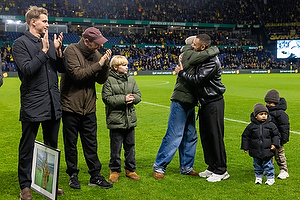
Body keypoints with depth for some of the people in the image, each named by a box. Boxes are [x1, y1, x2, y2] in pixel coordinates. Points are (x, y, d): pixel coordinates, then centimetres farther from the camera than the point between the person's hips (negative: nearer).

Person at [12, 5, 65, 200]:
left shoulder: (50, 42, 11)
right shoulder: (21, 43, -6)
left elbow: (62, 68, 11)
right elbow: (27, 69, -18)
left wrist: (58, 51, -4)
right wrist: (44, 51, -17)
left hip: (53, 103, 6)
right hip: (33, 105, -6)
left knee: (52, 145, 15)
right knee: (28, 147, 5)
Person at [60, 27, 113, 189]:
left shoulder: (95, 53, 7)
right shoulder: (71, 51, -11)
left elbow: (101, 80, 6)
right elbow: (77, 74, -22)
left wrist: (105, 64, -10)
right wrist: (98, 65, -19)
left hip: (88, 107, 5)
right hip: (71, 105, -5)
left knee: (91, 143, 9)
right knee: (71, 143, 7)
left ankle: (95, 176, 17)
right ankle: (73, 175, 21)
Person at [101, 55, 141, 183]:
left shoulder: (131, 79, 10)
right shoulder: (109, 80, -8)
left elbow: (138, 95, 11)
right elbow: (107, 98, -14)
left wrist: (132, 98, -12)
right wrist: (123, 99, -19)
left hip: (130, 119, 5)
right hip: (116, 120, -5)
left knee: (130, 146, 14)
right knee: (116, 148, 5)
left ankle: (130, 170, 27)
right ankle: (115, 171, 20)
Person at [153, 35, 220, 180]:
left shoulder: (193, 57, 18)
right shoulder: (188, 54, -10)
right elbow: (207, 53, -21)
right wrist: (215, 50, 0)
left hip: (189, 103, 10)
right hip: (181, 102, -10)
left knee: (190, 137, 13)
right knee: (174, 136, -6)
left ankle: (186, 167, 23)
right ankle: (159, 166, 4)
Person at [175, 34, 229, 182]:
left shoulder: (212, 62, -19)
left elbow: (197, 79, -24)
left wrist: (181, 72, -10)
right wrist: (183, 61, 9)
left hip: (214, 103, -10)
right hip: (205, 103, 10)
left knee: (216, 136, -4)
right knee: (205, 135, 14)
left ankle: (221, 171, 7)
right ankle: (212, 167, 25)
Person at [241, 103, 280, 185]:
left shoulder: (271, 125, -4)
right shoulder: (251, 126, -3)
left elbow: (276, 135, 5)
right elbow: (245, 136, 5)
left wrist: (275, 144, -6)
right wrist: (245, 147, 6)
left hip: (267, 151, -1)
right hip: (256, 151, 1)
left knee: (268, 165, 5)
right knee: (257, 165, 14)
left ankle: (270, 178, 20)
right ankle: (258, 177, 30)